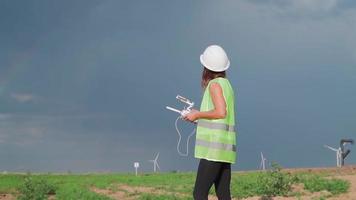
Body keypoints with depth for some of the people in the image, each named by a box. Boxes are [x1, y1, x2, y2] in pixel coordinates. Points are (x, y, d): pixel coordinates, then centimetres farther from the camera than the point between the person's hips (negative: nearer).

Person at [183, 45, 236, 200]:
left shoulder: (215, 84, -8)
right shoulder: (226, 84, 18)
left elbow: (221, 112, -21)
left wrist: (198, 114, -8)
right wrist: (199, 117, 19)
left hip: (214, 148, -9)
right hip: (225, 148, 9)